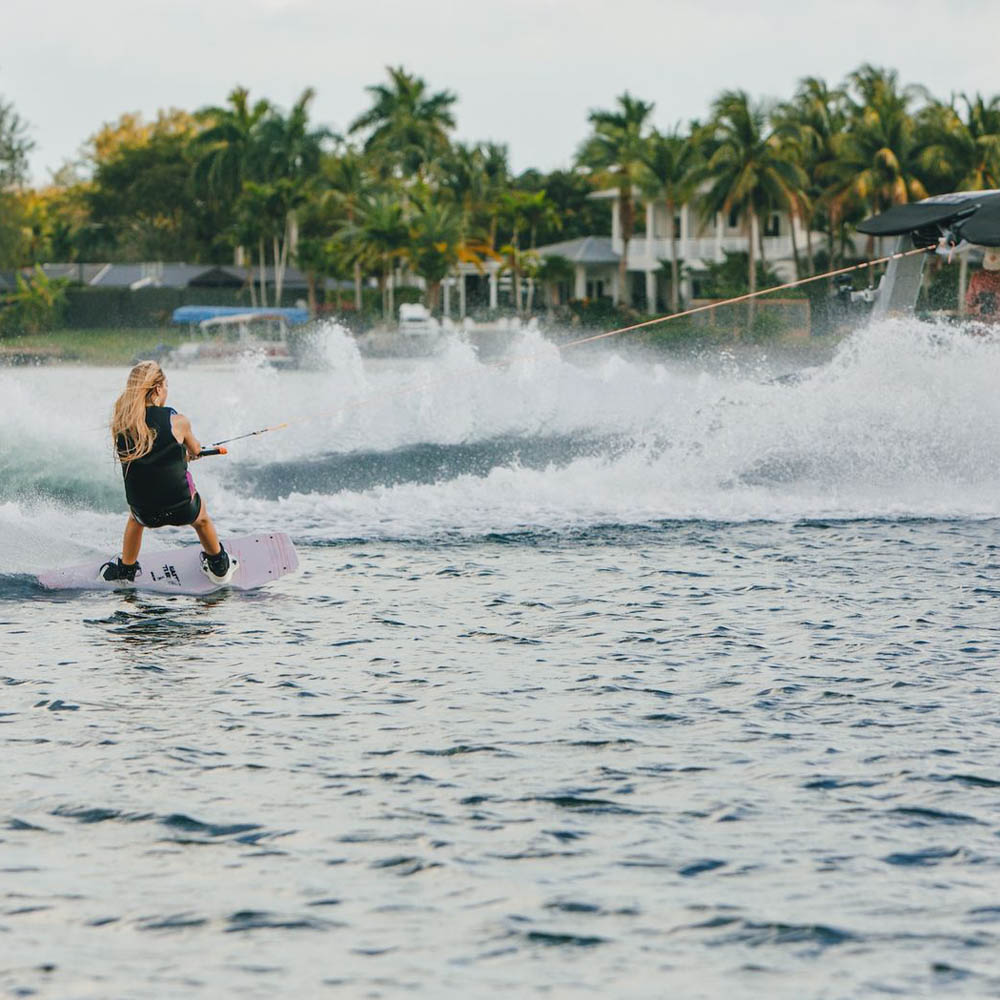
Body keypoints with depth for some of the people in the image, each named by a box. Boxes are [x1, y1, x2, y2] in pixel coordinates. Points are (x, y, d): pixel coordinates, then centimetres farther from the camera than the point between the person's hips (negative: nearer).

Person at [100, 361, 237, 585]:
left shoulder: (121, 424, -6)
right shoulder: (177, 421, -13)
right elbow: (195, 451, 8)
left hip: (146, 514, 2)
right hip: (182, 510, -2)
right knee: (201, 518, 36)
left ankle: (125, 569, 50)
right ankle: (219, 567, 56)